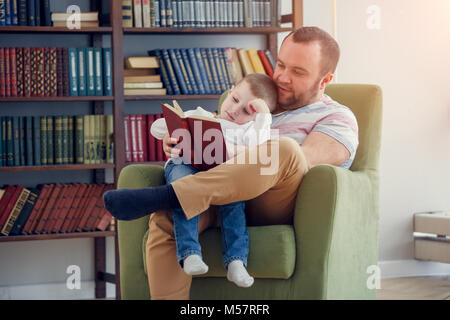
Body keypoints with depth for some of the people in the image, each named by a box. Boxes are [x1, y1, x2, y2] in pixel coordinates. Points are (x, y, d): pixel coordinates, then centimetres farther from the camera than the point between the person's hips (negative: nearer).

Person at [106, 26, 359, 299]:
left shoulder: (338, 118, 12)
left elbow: (303, 159, -9)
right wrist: (181, 144, -2)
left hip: (274, 209, -4)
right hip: (226, 201, 4)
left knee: (286, 149, -36)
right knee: (164, 220, -29)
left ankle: (166, 196, -40)